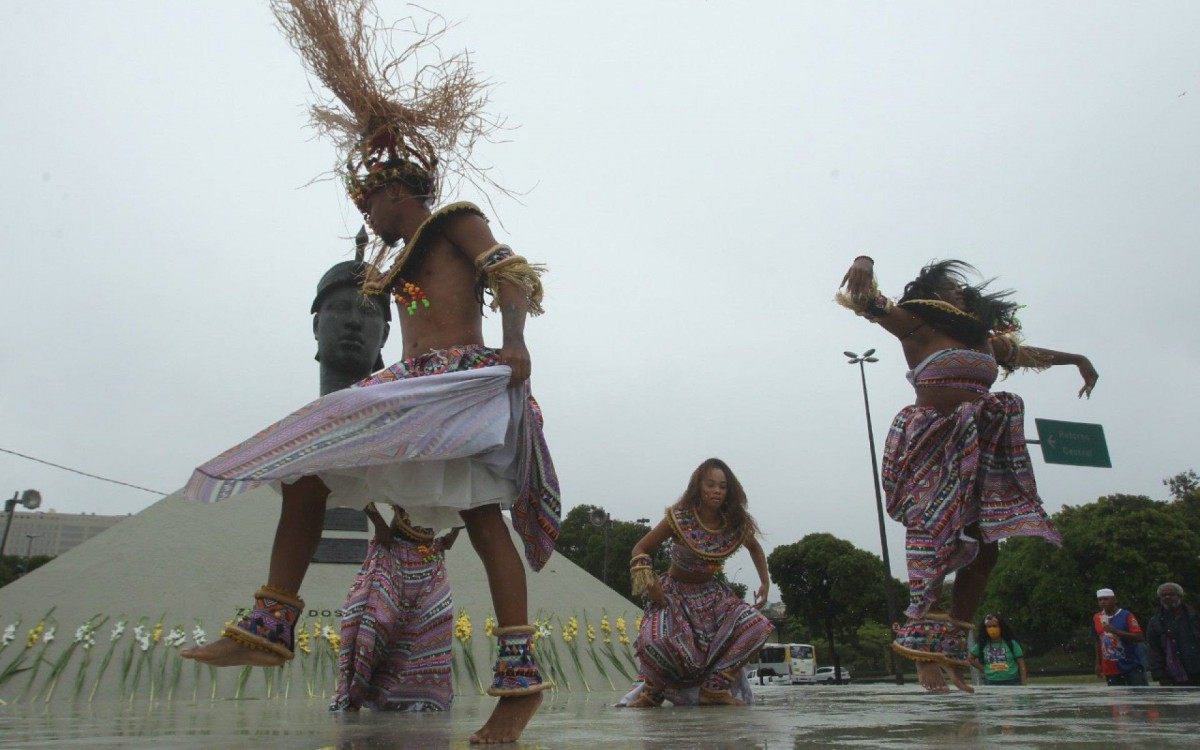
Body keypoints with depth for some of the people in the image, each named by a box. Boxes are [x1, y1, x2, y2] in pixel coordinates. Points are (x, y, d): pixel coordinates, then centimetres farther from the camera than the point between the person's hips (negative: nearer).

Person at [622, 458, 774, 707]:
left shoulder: (737, 524, -10)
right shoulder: (679, 519, -20)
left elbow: (755, 548, 14)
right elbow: (640, 550, -11)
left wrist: (765, 582, 5)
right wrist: (650, 584, -24)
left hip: (712, 592, 4)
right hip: (675, 592, -4)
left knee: (757, 626, -21)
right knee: (653, 640, -33)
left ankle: (715, 688, -8)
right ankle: (653, 692, 1)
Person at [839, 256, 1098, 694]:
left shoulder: (985, 340, 22)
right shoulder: (916, 326, 3)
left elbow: (1027, 354, 40)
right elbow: (868, 303, -10)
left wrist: (1077, 359, 49)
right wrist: (864, 263, -30)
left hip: (978, 450, 7)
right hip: (933, 448, -7)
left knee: (984, 547, 2)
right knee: (934, 541, -17)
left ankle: (952, 648, 7)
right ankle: (922, 646, -15)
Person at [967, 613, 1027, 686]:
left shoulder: (1011, 643, -1)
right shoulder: (982, 645, 2)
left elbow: (1021, 663, 0)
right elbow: (971, 659, 15)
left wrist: (1023, 684, -5)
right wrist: (983, 669, 4)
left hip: (1011, 682, -1)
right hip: (991, 683, 2)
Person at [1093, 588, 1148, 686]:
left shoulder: (1126, 615, -8)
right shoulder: (1096, 618, 7)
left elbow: (1139, 637, -17)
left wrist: (1116, 631, -26)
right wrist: (1098, 664, 16)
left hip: (1132, 665, -4)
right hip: (1111, 670, 4)